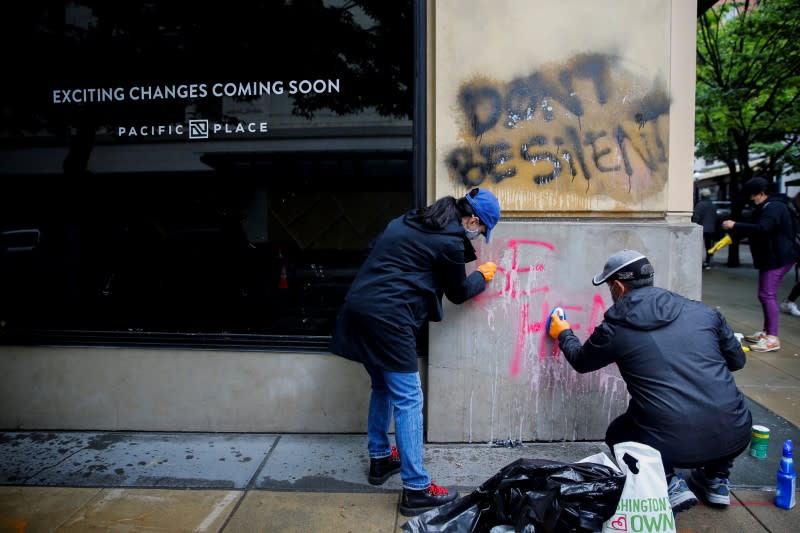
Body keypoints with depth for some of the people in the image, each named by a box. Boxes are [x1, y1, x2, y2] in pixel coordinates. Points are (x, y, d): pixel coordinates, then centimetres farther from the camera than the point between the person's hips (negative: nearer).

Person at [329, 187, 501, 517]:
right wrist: (482, 276, 26)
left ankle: (380, 459, 36)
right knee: (408, 400, -1)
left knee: (383, 387, 22)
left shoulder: (411, 221, 18)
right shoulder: (451, 240, -6)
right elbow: (458, 293, 7)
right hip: (388, 317, -9)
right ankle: (416, 489, 6)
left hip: (358, 307, 9)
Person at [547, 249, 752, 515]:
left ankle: (668, 482, 8)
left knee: (617, 434, 28)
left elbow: (581, 361, 18)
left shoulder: (614, 329, -2)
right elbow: (737, 360, 19)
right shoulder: (703, 311, 6)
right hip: (736, 435, 4)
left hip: (672, 445, -3)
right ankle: (716, 478, 32)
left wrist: (564, 335, 38)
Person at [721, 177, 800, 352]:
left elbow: (762, 228, -33)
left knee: (767, 295, -13)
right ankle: (766, 332, 26)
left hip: (777, 258, -11)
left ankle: (772, 338, -14)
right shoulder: (764, 208, 17)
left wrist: (735, 225, -30)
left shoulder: (772, 208, -17)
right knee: (767, 295, 16)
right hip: (771, 257, 11)